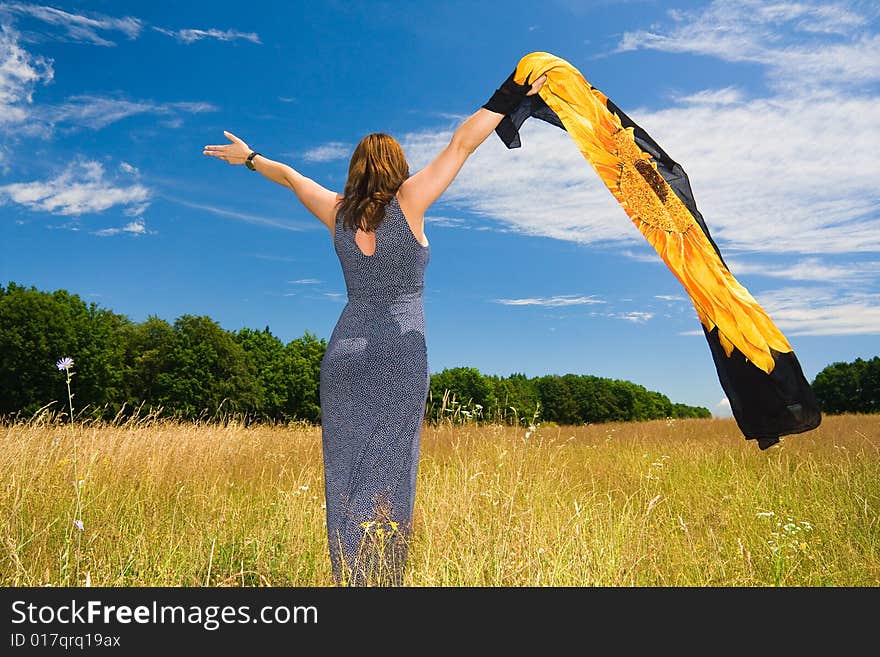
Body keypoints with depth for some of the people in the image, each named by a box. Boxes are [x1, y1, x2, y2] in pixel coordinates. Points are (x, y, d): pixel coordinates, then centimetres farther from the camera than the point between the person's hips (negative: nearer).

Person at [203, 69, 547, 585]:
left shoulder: (338, 213, 8)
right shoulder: (407, 204, -3)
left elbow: (291, 176, 26)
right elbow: (462, 144, -2)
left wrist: (249, 158, 42)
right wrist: (512, 95, 2)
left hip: (344, 353, 4)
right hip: (400, 353, -4)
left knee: (346, 471, 7)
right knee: (388, 473, -1)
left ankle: (349, 580, 12)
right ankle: (383, 580, 2)